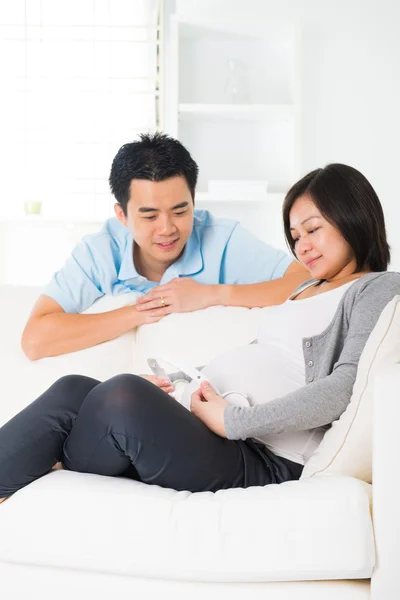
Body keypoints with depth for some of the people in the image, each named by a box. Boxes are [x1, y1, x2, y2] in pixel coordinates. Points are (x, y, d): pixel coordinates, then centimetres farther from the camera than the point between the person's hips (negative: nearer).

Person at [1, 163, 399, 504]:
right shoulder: (307, 289, 29)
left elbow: (344, 388, -14)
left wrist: (233, 420, -16)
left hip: (268, 462, -8)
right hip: (224, 435, 8)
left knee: (124, 395, -30)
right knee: (74, 390, -11)